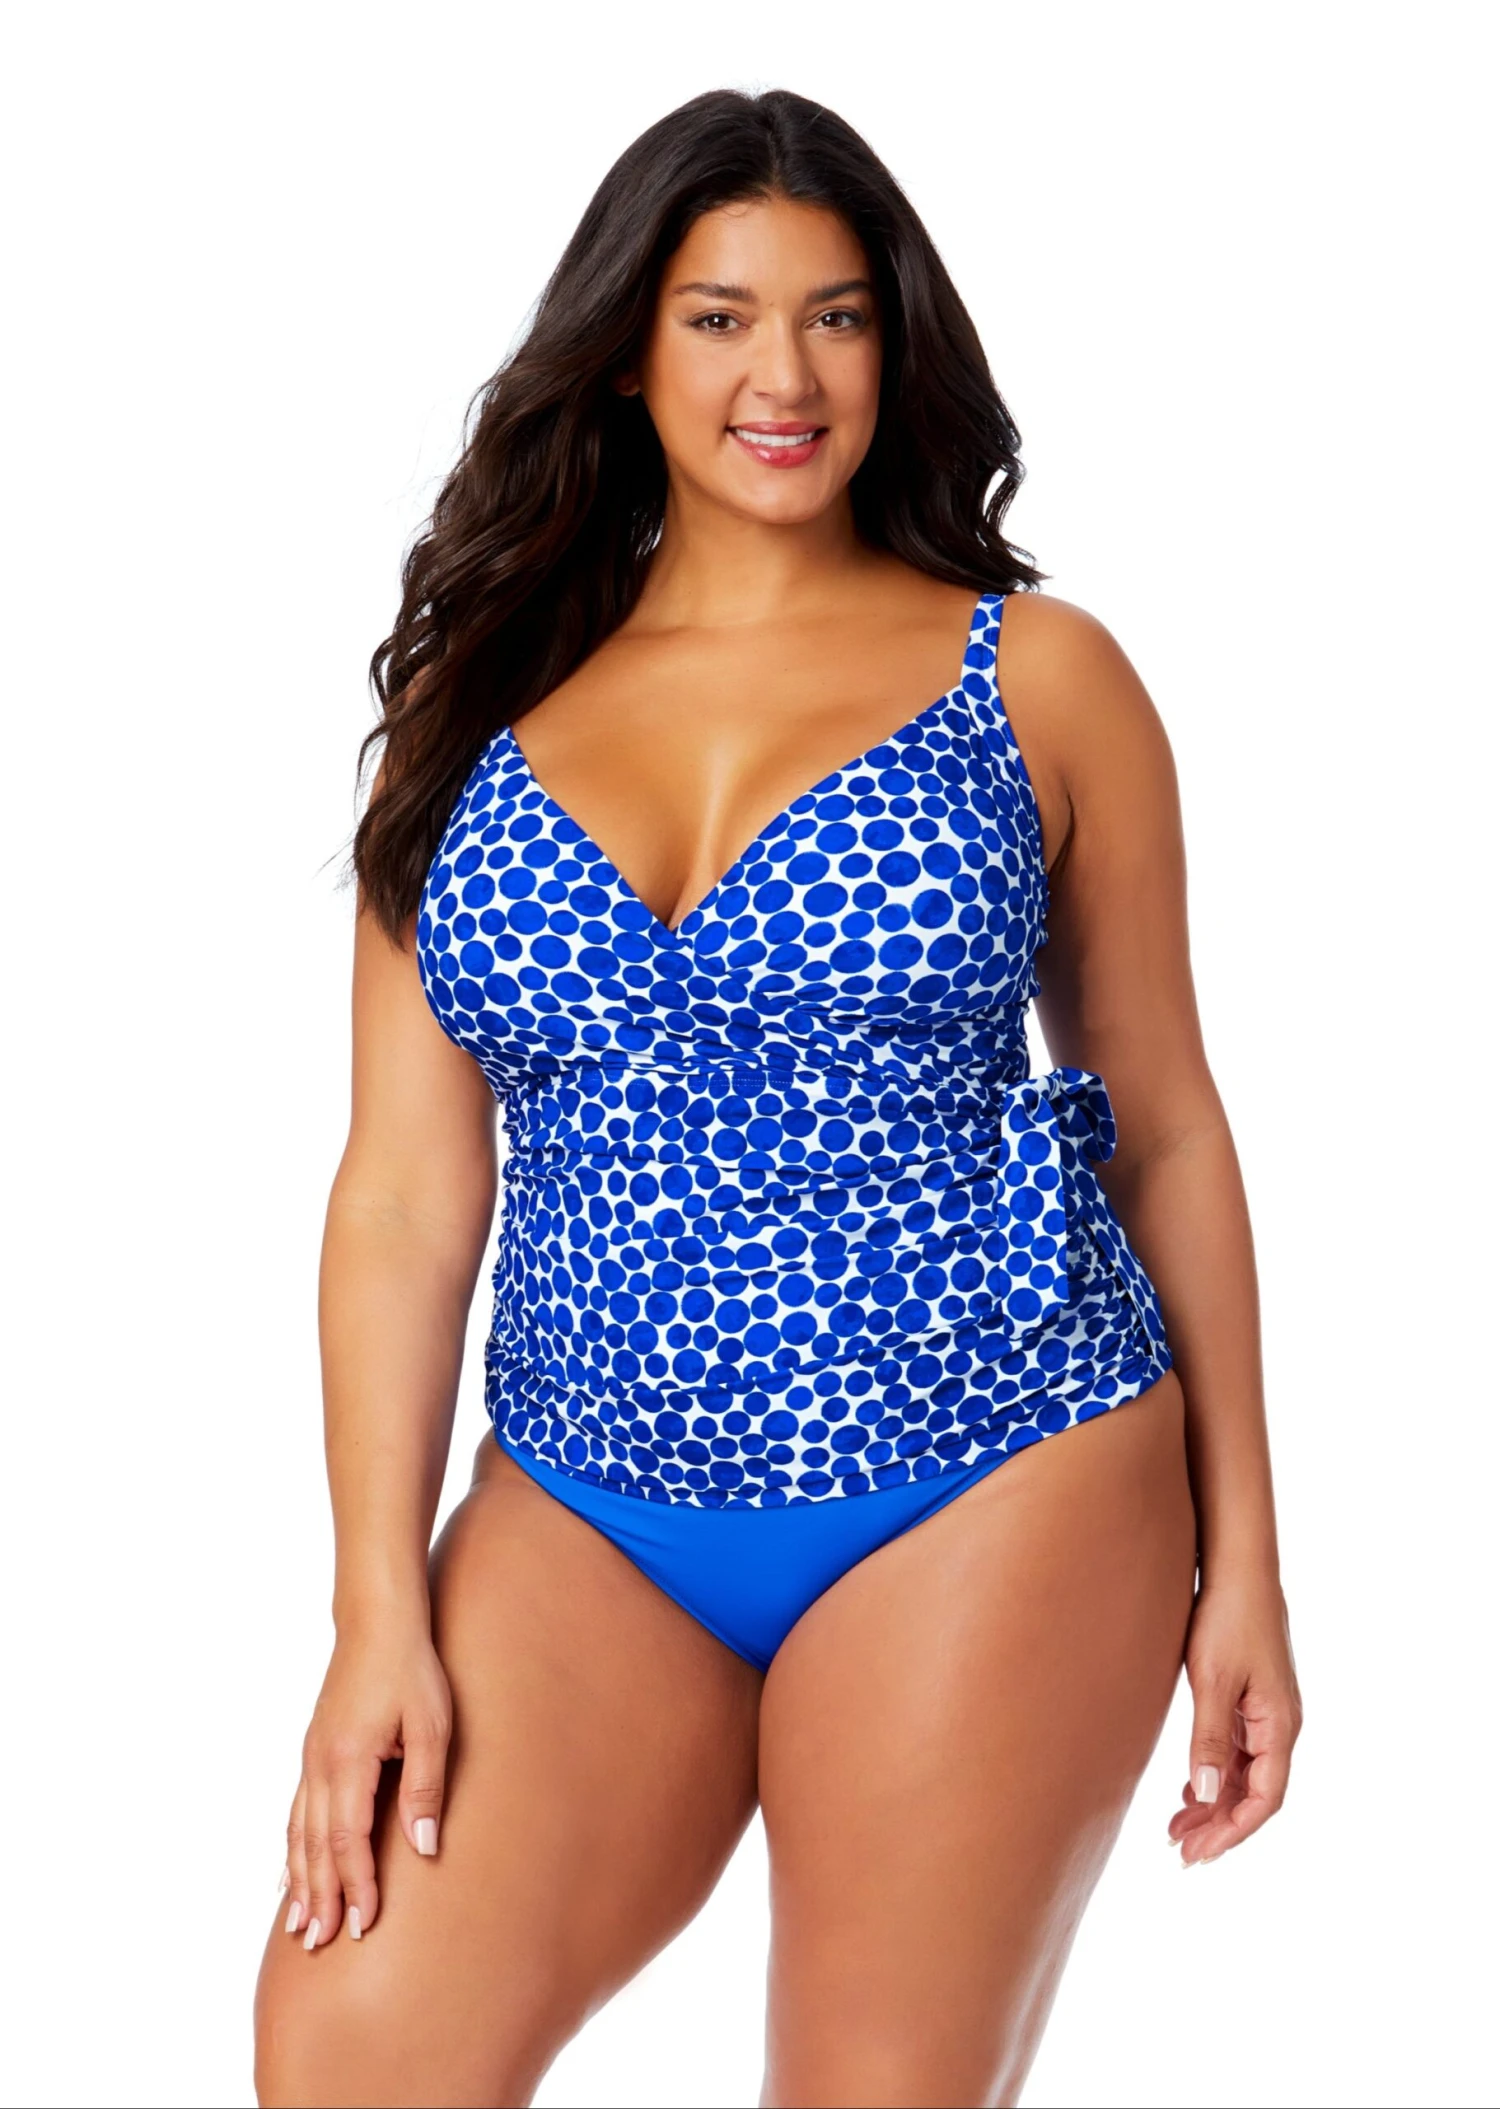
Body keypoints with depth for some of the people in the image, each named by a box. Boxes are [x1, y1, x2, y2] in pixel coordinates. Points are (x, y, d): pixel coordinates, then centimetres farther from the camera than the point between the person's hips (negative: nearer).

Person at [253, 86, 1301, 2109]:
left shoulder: (1034, 676, 3)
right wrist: (380, 1608, -3)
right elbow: (406, 1188, 3)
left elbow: (1166, 1122, 6)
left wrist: (1240, 1557, 5)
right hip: (585, 1512, 2)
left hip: (986, 1496, -2)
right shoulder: (483, 705, 7)